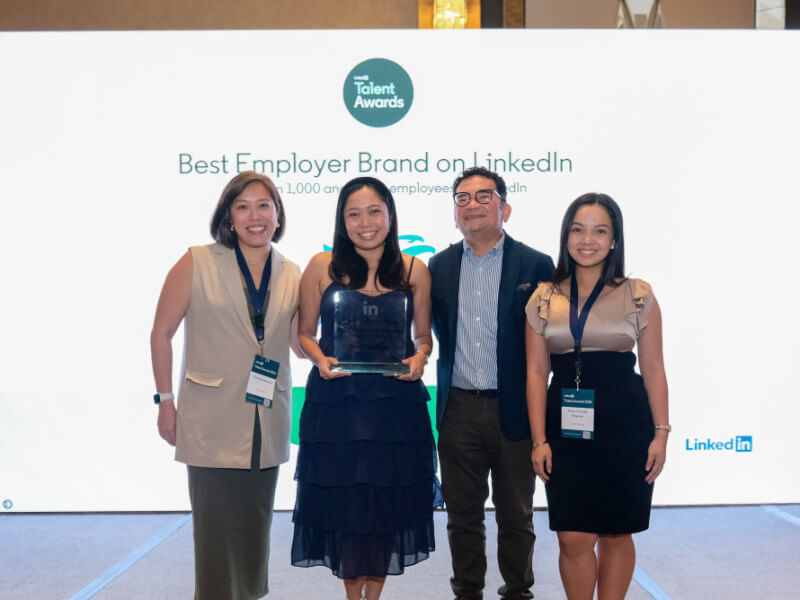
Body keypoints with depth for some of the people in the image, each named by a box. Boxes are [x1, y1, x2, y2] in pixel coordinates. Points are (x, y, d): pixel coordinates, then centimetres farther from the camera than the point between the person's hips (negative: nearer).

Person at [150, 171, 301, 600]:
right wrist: (165, 401, -3)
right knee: (218, 531, 0)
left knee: (255, 529, 14)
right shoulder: (197, 264, -3)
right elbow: (162, 333, 0)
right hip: (212, 423, -4)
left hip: (267, 426, 4)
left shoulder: (292, 275, 7)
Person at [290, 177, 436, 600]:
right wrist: (320, 359, -12)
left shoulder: (414, 270, 5)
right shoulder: (322, 267, 2)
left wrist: (420, 356, -10)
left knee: (387, 502, 7)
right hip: (335, 403, -1)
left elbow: (423, 335, 11)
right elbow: (304, 332, 7)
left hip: (396, 404, 1)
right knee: (343, 501, 4)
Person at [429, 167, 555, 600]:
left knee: (515, 515, 10)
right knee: (462, 514, 12)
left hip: (514, 411, -2)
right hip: (459, 410, 2)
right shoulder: (438, 267, 6)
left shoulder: (535, 266, -3)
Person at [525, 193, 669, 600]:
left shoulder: (638, 296, 2)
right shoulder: (543, 299, 4)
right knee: (573, 538, -2)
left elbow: (653, 369, 3)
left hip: (625, 426, 0)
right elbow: (536, 372, 3)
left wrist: (661, 432, -2)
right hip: (567, 428, 1)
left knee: (615, 534, 9)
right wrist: (539, 439, -2)